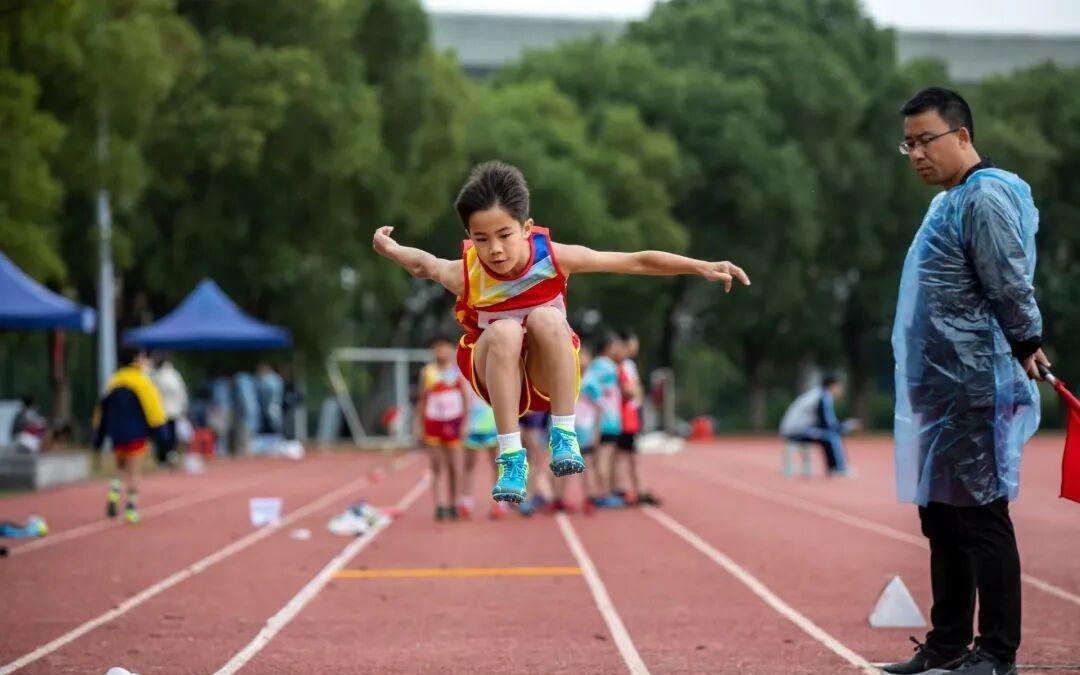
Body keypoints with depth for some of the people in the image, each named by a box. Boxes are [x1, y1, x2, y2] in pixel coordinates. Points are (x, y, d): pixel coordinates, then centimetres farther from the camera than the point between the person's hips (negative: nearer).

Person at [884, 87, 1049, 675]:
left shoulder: (985, 199, -13)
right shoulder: (947, 202, 17)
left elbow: (1013, 291, -18)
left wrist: (1024, 347, -11)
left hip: (974, 391, -10)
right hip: (938, 390, 10)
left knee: (982, 519, -6)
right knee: (942, 520, 14)